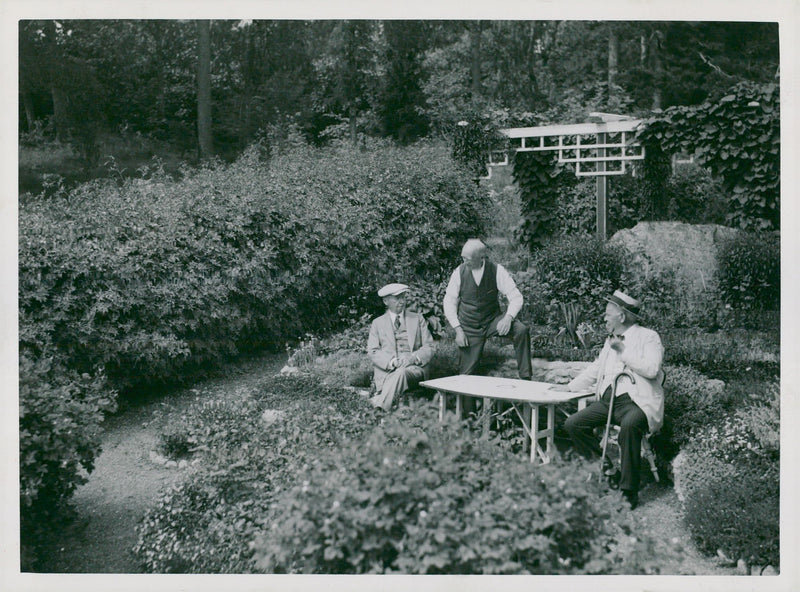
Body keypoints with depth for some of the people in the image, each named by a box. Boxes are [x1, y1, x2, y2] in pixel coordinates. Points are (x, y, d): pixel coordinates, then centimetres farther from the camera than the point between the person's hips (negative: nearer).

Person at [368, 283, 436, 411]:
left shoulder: (418, 319, 18)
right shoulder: (377, 323, 15)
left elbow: (429, 347, 11)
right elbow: (373, 352, 4)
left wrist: (414, 358, -12)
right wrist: (392, 362, -16)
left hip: (414, 368, 0)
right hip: (387, 370, 0)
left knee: (401, 372, -35)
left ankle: (379, 407, -39)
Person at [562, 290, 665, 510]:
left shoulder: (648, 337, 1)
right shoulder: (611, 341, 23)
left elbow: (652, 369, -16)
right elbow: (595, 369, 33)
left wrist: (623, 351, -13)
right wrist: (569, 386, 28)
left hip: (636, 401, -8)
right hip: (608, 400, 8)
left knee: (629, 424, -39)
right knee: (573, 424, -9)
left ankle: (628, 491, -28)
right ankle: (605, 472, 3)